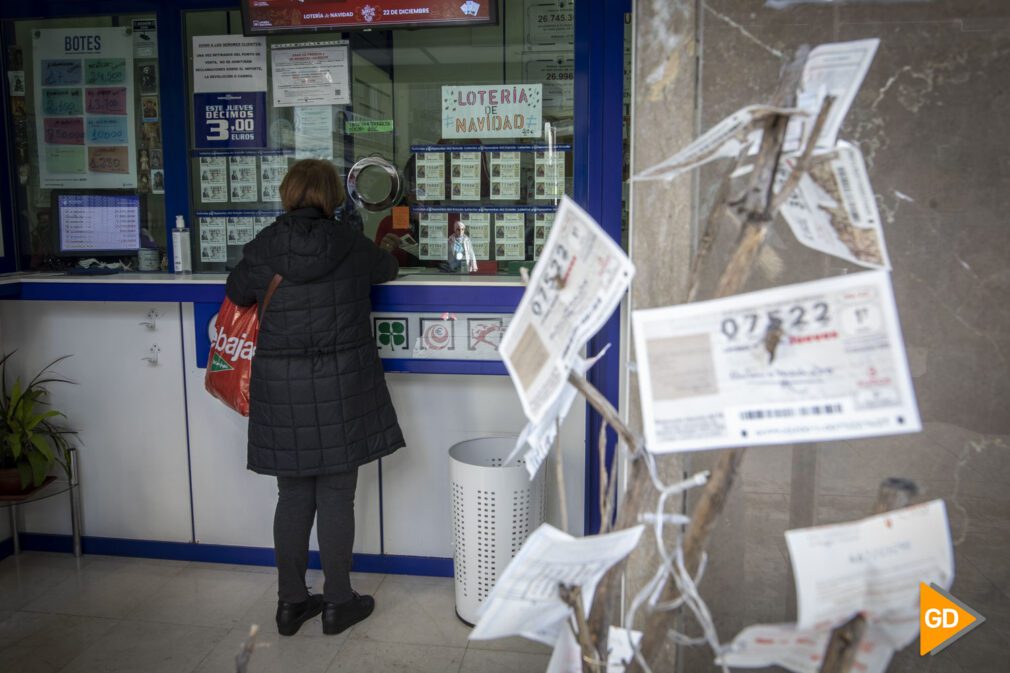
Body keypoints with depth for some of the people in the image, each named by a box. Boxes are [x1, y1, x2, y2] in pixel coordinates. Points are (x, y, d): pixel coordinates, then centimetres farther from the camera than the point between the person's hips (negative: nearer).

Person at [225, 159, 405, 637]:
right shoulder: (349, 246, -5)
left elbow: (237, 292, 14)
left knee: (292, 496, 13)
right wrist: (386, 250, 36)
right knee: (336, 497, 7)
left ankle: (291, 602, 23)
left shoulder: (262, 248, -3)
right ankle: (338, 603, 18)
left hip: (281, 387, 2)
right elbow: (387, 268, 14)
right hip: (339, 388, -2)